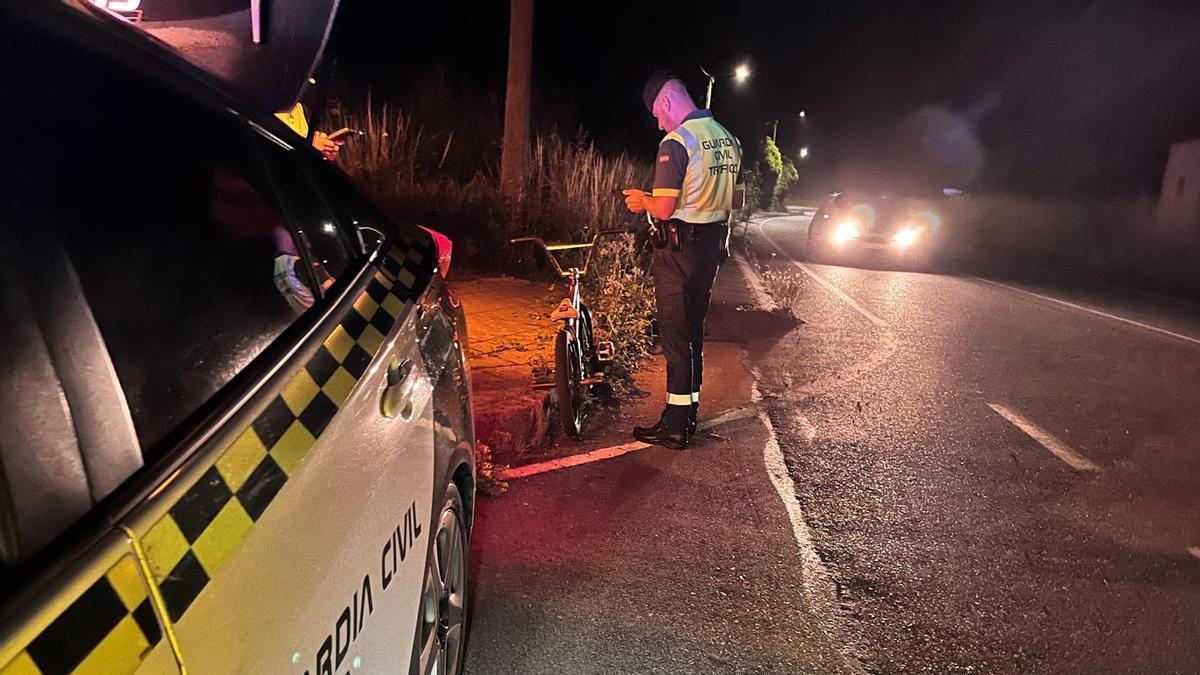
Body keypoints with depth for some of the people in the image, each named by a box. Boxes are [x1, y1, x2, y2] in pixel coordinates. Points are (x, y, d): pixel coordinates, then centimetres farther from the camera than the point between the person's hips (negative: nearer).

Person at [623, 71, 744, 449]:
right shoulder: (728, 139, 11)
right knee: (694, 331, 16)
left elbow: (664, 209, -21)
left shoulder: (676, 143, -16)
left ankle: (675, 426, 6)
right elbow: (737, 200, 17)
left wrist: (643, 201, -1)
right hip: (713, 246, 8)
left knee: (675, 336, -1)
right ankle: (689, 414, 26)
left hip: (679, 248, -8)